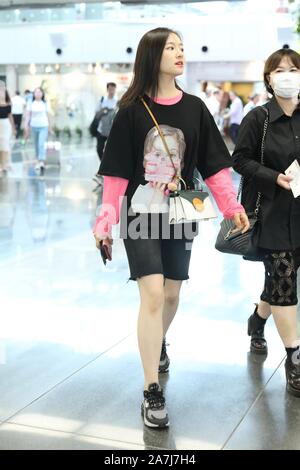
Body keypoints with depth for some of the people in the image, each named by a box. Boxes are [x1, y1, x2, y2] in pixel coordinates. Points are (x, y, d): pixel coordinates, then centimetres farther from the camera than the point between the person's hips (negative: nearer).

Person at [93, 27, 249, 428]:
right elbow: (116, 173, -8)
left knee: (172, 293, 14)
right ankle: (152, 392, -5)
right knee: (152, 294, -13)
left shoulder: (195, 108, 1)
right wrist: (106, 220, -14)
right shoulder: (132, 111, -7)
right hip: (141, 215, -3)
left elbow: (214, 165, 1)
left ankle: (159, 343, 46)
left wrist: (232, 207, -10)